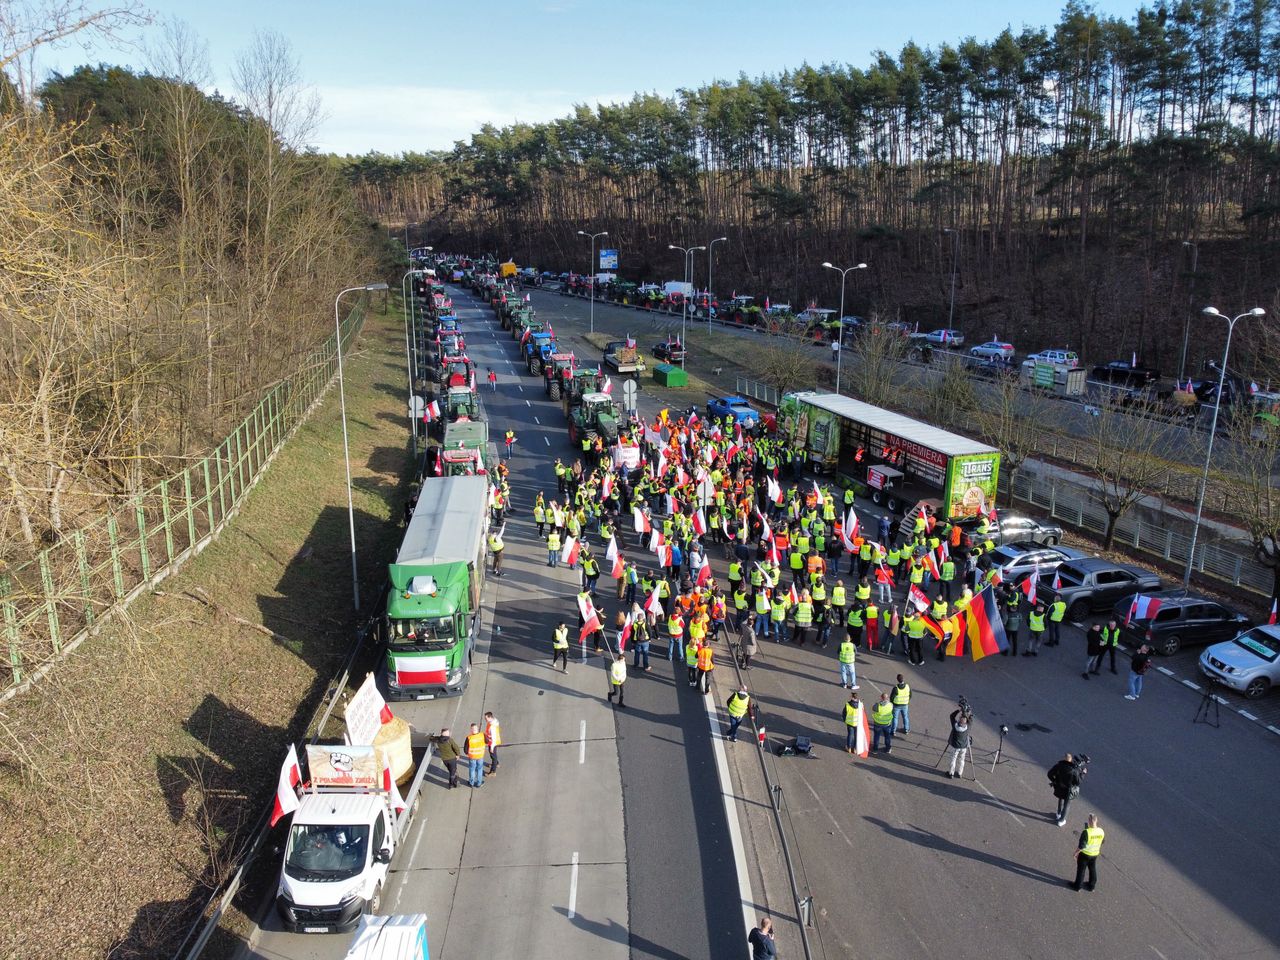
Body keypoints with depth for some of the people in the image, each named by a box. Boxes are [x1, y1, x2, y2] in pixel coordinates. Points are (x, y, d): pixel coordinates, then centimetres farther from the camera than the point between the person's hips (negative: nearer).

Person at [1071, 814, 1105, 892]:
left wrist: (1076, 853, -10)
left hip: (1085, 854, -5)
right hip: (1095, 854, 5)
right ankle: (1091, 885, 41)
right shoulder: (1101, 831, -14)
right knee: (1093, 869, 25)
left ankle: (1077, 886, 29)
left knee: (1081, 870, 14)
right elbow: (1102, 842, 4)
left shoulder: (1086, 832, -31)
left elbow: (1081, 846, -26)